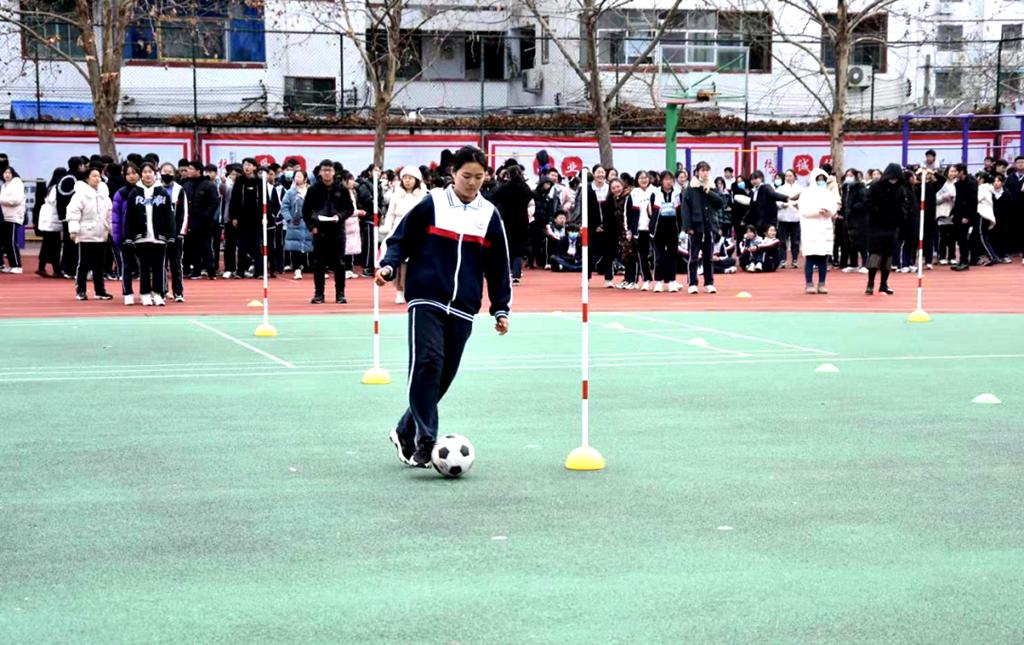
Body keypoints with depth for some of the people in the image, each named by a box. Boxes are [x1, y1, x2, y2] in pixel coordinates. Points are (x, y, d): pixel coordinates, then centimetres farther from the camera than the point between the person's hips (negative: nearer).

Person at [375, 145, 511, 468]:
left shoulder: (490, 215, 9)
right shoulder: (431, 205, 1)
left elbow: (498, 266, 14)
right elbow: (400, 239, 6)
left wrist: (500, 309, 11)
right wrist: (388, 266, -13)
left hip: (462, 308, 4)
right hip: (427, 300, -4)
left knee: (444, 376, 5)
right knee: (427, 364, -19)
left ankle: (405, 432, 22)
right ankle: (424, 441, -17)